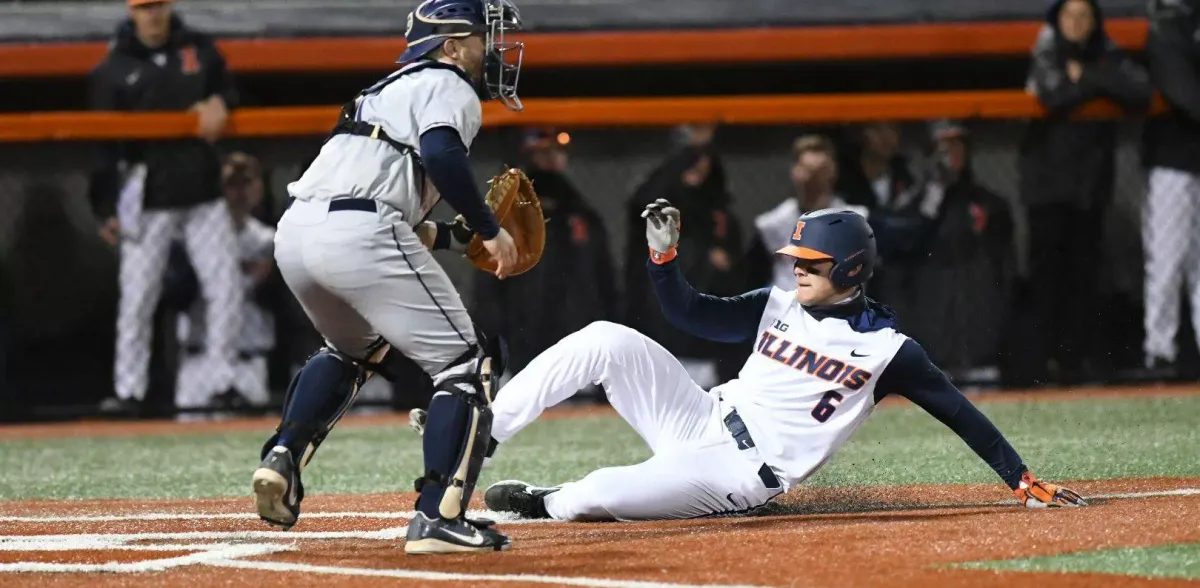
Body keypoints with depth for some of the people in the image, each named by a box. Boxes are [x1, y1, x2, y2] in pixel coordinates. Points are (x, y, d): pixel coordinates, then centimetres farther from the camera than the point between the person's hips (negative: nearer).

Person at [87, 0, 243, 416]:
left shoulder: (200, 50, 6)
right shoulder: (114, 69, -2)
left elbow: (230, 94, 18)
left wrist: (220, 105, -8)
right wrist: (106, 209, -8)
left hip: (203, 194, 3)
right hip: (148, 201, -3)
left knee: (225, 288, 0)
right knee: (137, 298, -4)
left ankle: (222, 382, 10)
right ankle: (128, 391, 3)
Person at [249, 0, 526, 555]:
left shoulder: (394, 89, 32)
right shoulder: (448, 87, 5)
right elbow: (440, 153, -17)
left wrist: (459, 234, 28)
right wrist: (490, 228, -9)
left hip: (293, 232, 9)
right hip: (359, 235, -9)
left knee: (353, 349, 36)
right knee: (465, 365, -1)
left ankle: (282, 457, 18)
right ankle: (437, 518, -12)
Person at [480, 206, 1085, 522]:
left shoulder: (887, 348, -7)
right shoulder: (778, 306, 11)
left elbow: (959, 413, -8)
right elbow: (689, 313, 11)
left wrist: (1024, 481, -13)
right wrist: (663, 253, -7)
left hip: (739, 476, -6)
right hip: (700, 423, 6)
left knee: (595, 496, -31)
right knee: (606, 340, -14)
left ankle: (544, 503, 5)